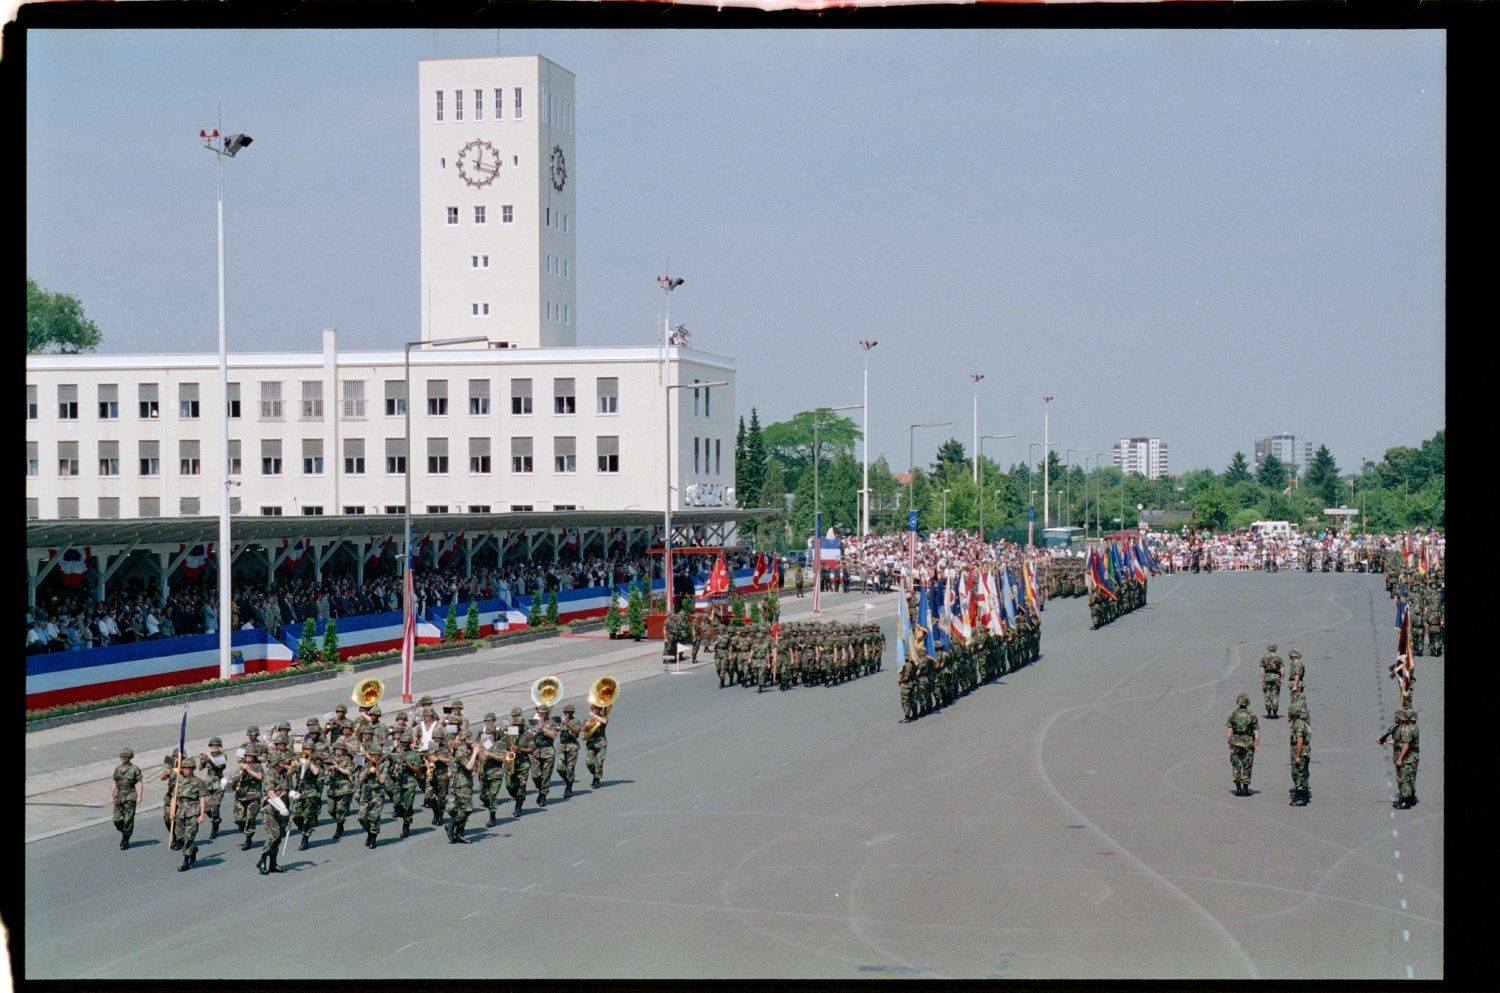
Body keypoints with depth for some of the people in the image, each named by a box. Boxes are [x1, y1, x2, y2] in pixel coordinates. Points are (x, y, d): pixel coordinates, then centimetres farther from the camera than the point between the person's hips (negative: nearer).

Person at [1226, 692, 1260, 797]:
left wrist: (1230, 743, 5)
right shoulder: (1252, 715, -3)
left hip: (1235, 742, 0)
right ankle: (1245, 789, 8)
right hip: (1248, 743, 0)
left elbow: (1229, 731, -5)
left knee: (1236, 766, 8)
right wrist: (1257, 745, 5)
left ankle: (1238, 789, 5)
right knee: (1247, 767, 8)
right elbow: (1256, 733, -3)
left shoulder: (1233, 715, -2)